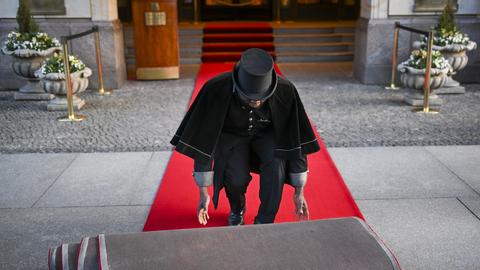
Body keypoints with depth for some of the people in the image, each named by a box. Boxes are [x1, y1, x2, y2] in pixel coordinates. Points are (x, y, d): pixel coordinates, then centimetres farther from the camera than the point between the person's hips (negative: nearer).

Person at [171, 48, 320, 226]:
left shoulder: (285, 91, -31)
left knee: (276, 162, -31)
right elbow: (203, 140, -25)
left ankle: (265, 222, -11)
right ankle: (237, 209, 10)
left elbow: (296, 140, -20)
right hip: (231, 135, 0)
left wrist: (299, 191, -16)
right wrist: (203, 193, -24)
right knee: (236, 179, -26)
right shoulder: (216, 89, -34)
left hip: (266, 135, 1)